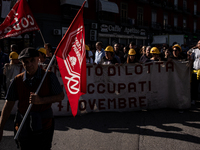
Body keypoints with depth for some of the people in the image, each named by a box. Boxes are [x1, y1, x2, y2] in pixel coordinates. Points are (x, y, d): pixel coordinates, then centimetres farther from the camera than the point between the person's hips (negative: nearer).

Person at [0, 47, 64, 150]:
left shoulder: (49, 77, -7)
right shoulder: (17, 80, -1)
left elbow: (60, 96, -5)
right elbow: (8, 105, 2)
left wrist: (41, 100, -20)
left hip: (43, 127, -2)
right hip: (23, 129, 3)